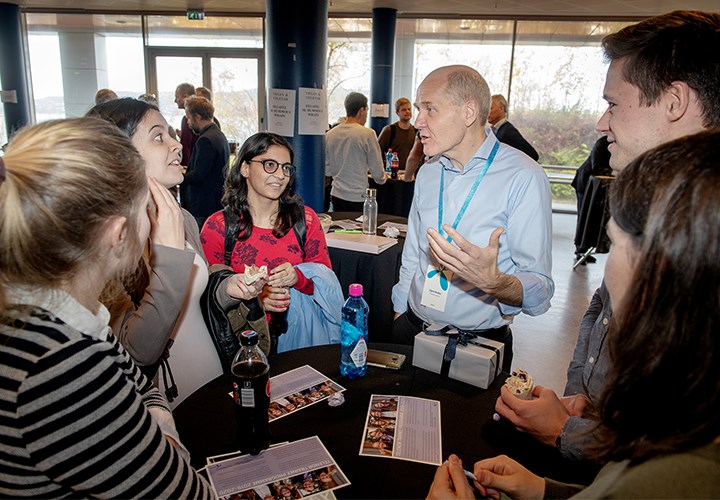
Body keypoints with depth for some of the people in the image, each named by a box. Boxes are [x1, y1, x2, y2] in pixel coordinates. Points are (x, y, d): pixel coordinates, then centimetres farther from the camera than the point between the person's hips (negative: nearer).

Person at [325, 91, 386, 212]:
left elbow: (326, 170, 9)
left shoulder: (329, 135, 3)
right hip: (358, 197, -5)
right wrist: (382, 179, 15)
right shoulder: (367, 134, -11)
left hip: (336, 195, 5)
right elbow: (377, 170, -6)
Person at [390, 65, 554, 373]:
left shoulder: (524, 178, -16)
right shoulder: (428, 173, 4)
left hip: (480, 343, -5)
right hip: (413, 330, 5)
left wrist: (493, 281, -39)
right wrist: (400, 313, 11)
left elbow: (539, 292, -21)